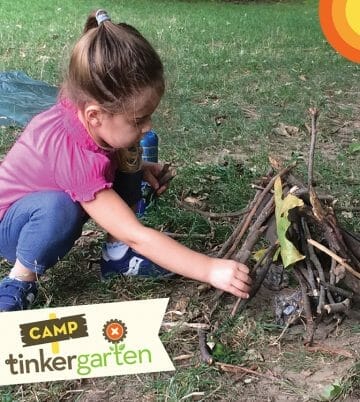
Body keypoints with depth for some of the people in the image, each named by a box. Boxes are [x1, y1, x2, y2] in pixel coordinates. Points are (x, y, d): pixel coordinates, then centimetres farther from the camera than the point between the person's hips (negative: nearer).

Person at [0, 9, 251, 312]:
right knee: (60, 209, -41)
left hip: (50, 203, 8)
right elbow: (138, 236, -39)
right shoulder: (77, 157, -41)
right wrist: (211, 270, -38)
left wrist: (141, 168, -6)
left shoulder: (84, 108, -19)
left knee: (127, 155, -11)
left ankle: (118, 254, -1)